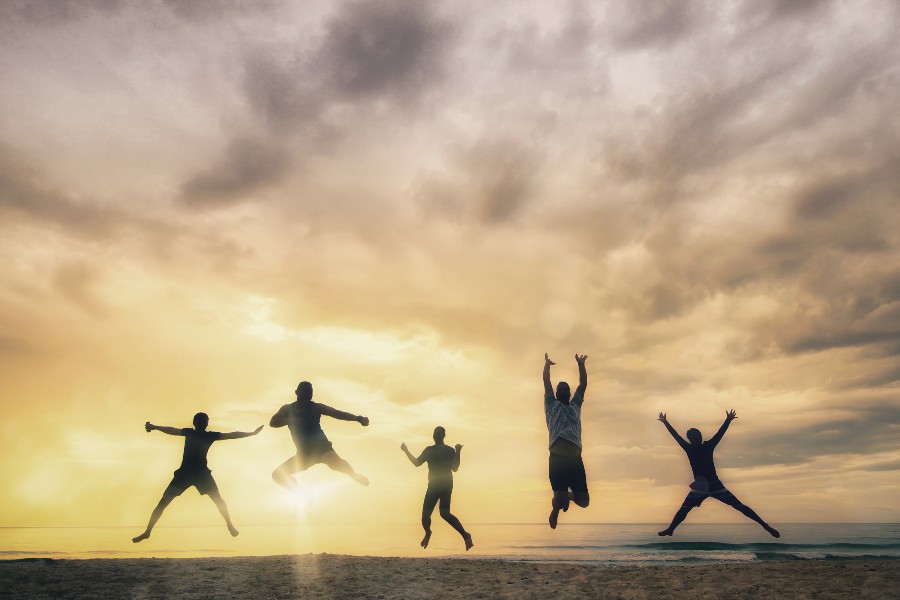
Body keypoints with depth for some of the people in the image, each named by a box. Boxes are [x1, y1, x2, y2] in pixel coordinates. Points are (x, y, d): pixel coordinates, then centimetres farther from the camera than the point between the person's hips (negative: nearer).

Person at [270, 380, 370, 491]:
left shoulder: (315, 407, -6)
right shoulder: (287, 409, 7)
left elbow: (337, 413, -16)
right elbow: (273, 423, -7)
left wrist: (358, 418, -30)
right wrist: (293, 420, -21)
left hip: (321, 446, -5)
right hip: (304, 453, 5)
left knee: (334, 462, -36)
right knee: (277, 474, 1)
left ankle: (355, 476, -5)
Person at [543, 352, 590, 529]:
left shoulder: (575, 405, 24)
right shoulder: (551, 404, 16)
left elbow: (583, 384, 23)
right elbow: (546, 382, 13)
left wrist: (581, 365, 25)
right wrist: (547, 364, 23)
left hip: (575, 458, 4)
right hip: (558, 457, -3)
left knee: (583, 500, -1)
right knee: (560, 499, -9)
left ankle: (569, 496, 34)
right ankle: (556, 508, 28)